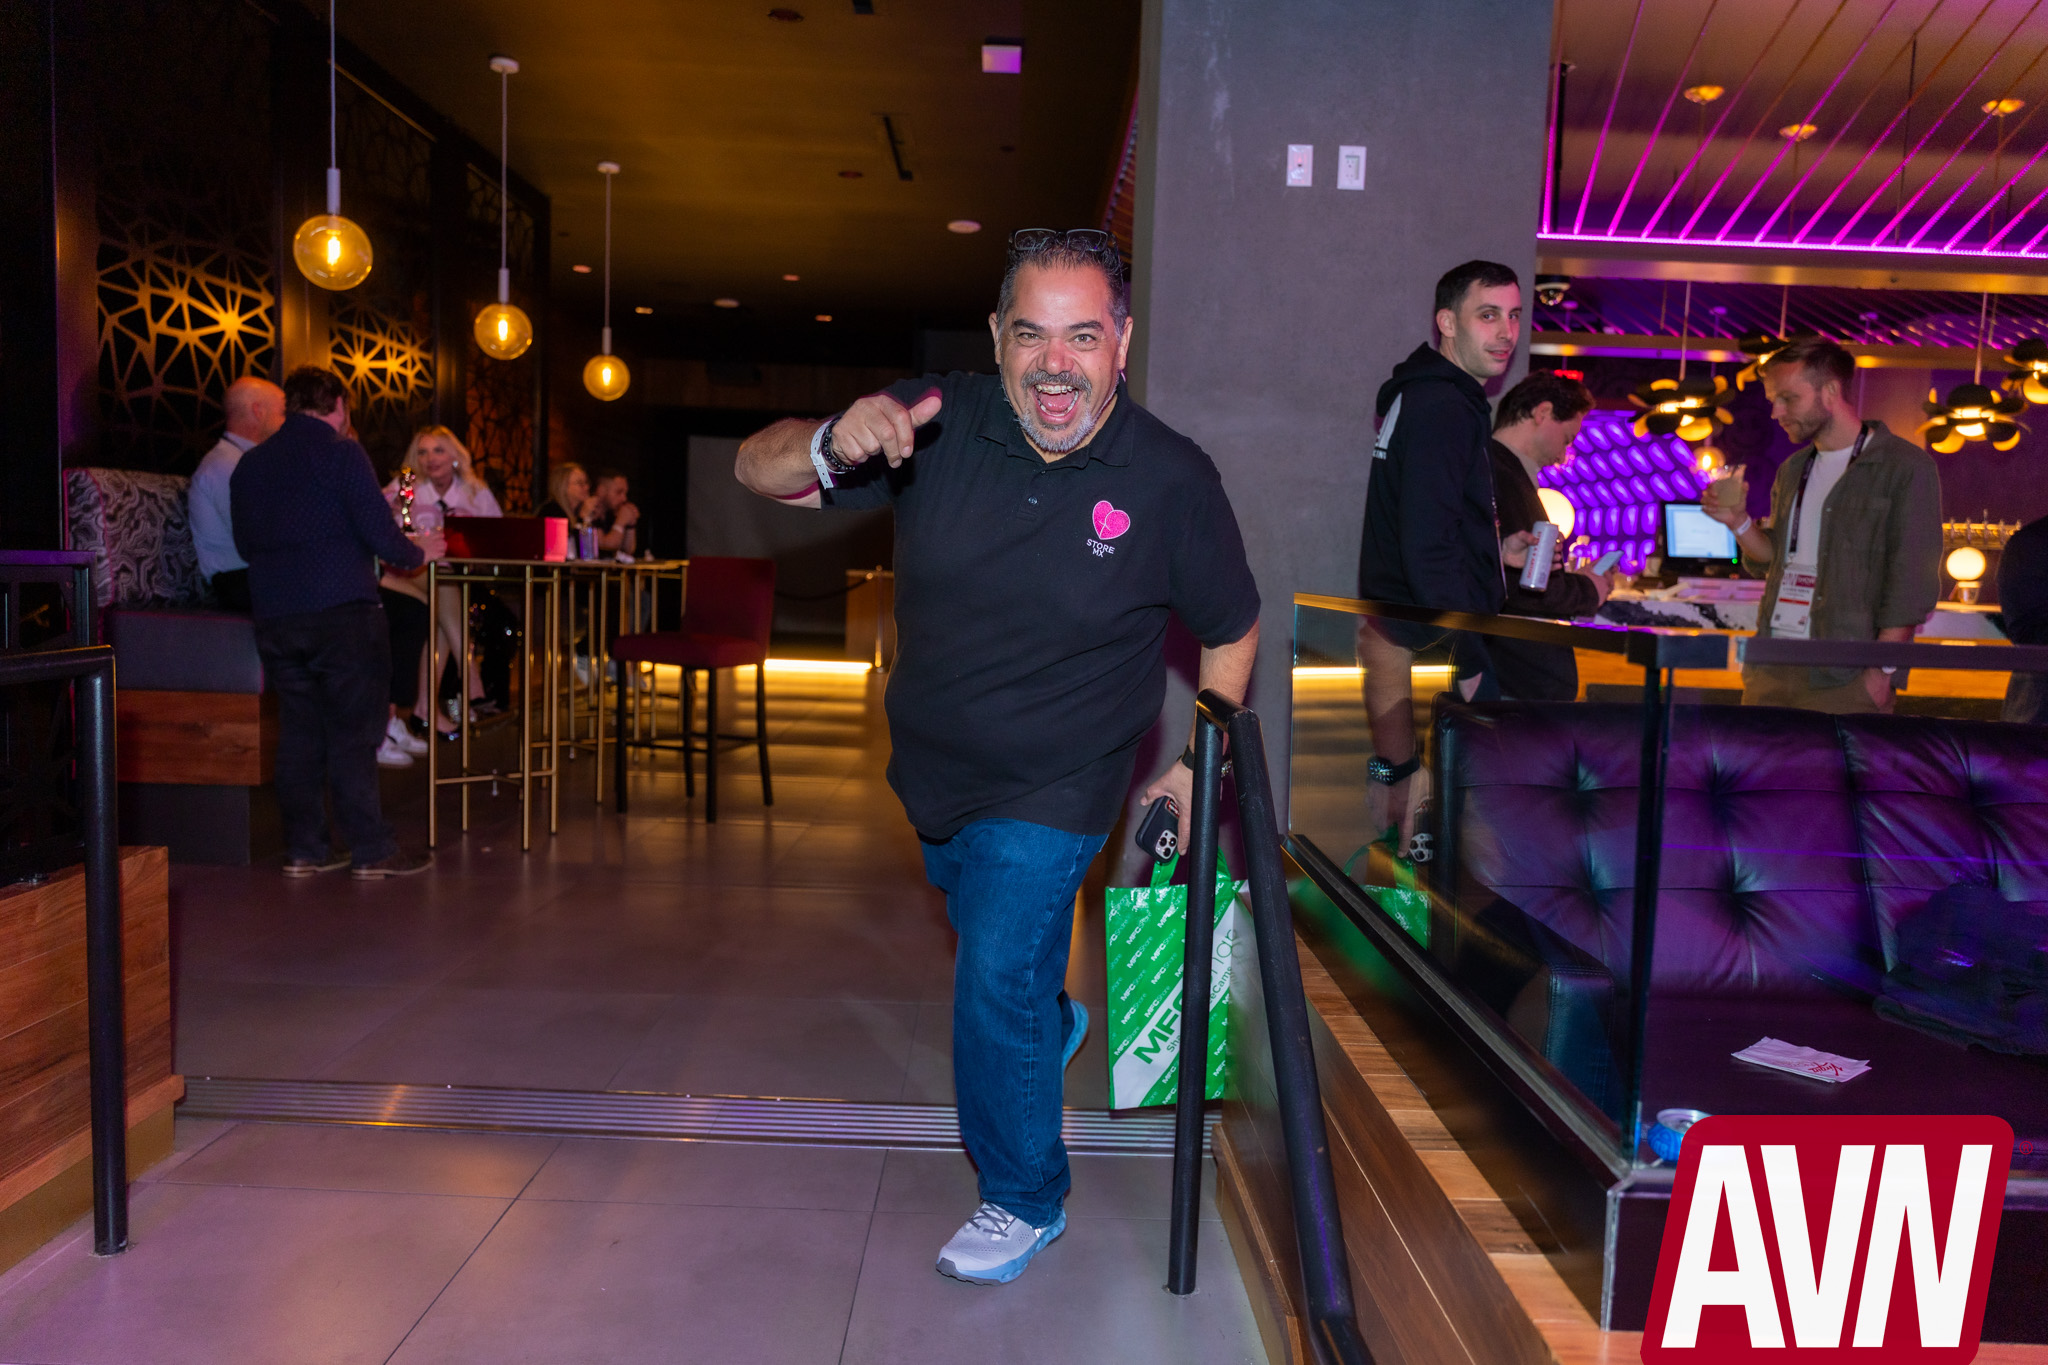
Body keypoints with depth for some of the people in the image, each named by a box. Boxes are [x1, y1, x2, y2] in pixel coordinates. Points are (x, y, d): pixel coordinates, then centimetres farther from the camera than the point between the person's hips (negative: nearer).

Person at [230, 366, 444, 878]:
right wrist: (418, 551, 8)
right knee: (353, 732, -1)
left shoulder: (250, 464, 14)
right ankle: (371, 850, 3)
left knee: (298, 732, 11)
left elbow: (246, 544, 21)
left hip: (273, 615, 6)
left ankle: (303, 849, 14)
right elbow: (380, 535, -11)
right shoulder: (340, 452, -5)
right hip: (340, 610, -6)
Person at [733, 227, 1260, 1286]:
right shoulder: (937, 425, -17)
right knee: (986, 931, 28)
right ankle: (1050, 1026, 64)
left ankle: (1024, 1199, 23)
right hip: (931, 766, 5)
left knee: (996, 982, -5)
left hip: (1054, 789, -4)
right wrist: (831, 447, -39)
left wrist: (1202, 761, -7)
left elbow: (1230, 629, -5)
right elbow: (757, 469, -18)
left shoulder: (1172, 479, -20)